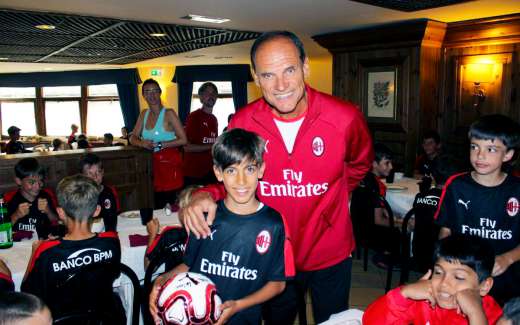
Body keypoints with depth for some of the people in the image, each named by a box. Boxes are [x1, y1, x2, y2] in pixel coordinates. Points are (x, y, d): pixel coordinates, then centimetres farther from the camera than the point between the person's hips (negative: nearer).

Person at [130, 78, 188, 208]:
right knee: (159, 205, 11)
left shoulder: (169, 113, -9)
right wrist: (142, 143, -11)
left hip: (171, 163, -6)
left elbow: (183, 140, -13)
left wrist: (159, 145, -15)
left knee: (171, 204, -6)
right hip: (157, 163, 6)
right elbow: (133, 138, 11)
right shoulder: (144, 114, 9)